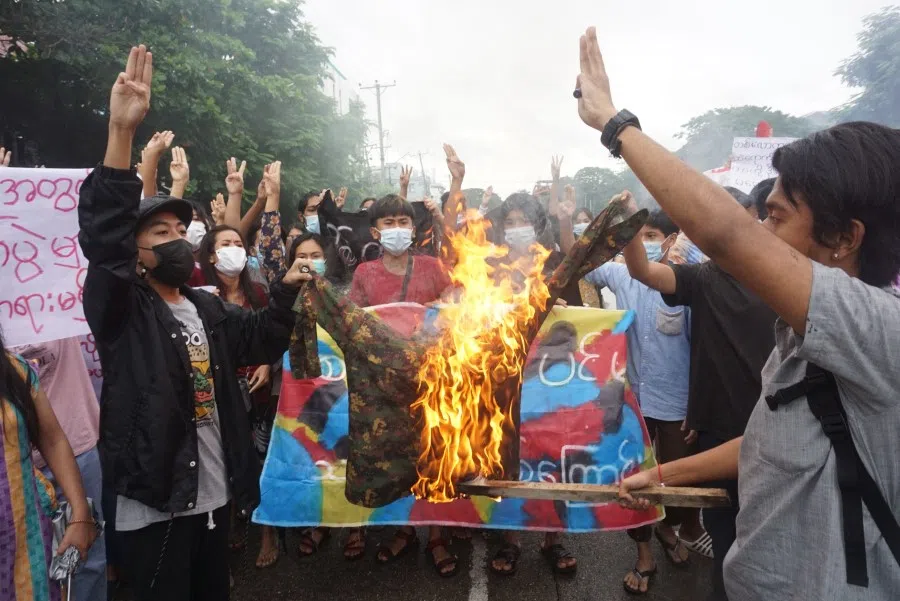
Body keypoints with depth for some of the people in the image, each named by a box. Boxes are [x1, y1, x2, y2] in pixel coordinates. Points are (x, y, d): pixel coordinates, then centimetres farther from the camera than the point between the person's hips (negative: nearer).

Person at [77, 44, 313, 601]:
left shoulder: (209, 308, 10)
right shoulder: (122, 307, -11)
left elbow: (263, 340, 10)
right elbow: (105, 236, -27)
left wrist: (285, 291, -6)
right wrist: (122, 131, -36)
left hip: (216, 493, 7)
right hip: (154, 502, -6)